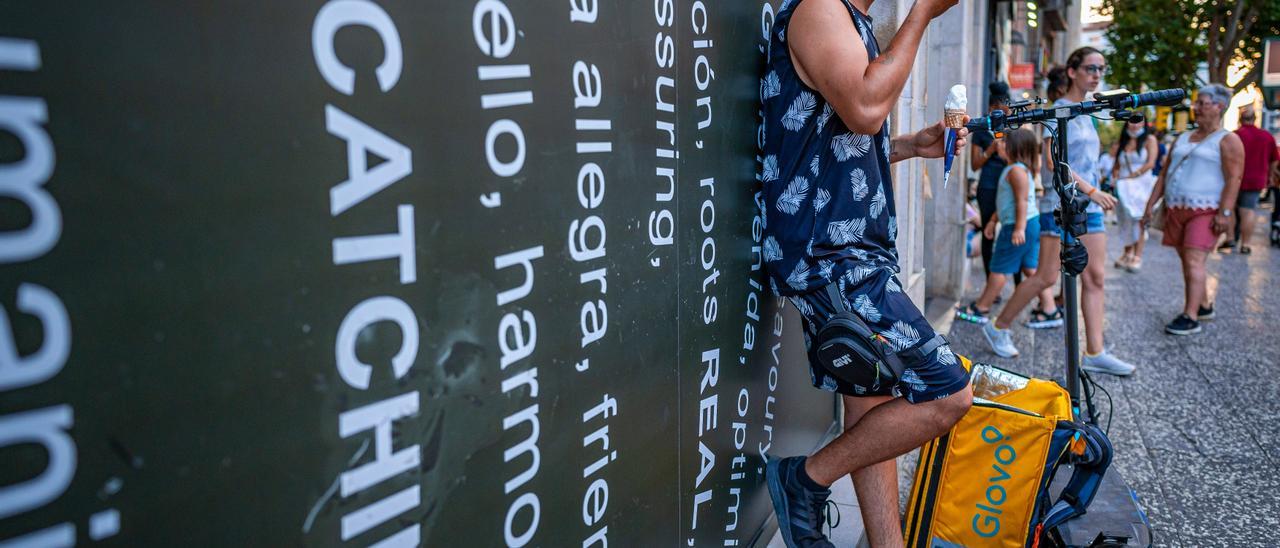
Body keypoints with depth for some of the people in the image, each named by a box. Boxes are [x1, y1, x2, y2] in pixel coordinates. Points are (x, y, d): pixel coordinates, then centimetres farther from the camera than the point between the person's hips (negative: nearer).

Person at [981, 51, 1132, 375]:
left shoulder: (1085, 113, 17)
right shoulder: (1059, 110, -7)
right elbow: (1053, 159, -18)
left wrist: (1095, 195, 16)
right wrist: (1091, 190, -20)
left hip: (1088, 207, 8)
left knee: (1095, 277, 3)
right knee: (1047, 277, -5)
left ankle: (1094, 354, 5)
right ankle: (998, 328, 12)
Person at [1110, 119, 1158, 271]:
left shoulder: (1149, 139, 4)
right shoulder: (1122, 142, 15)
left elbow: (1150, 163, -7)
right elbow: (1116, 166, 17)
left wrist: (1132, 176, -13)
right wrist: (1116, 178, -3)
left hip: (1142, 184, -4)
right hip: (1124, 188, 4)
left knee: (1139, 219, -10)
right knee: (1126, 220, 2)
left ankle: (1137, 257, -10)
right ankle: (1127, 254, 9)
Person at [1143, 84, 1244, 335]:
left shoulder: (1227, 140, -3)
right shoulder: (1183, 139, 18)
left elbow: (1233, 179, -12)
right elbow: (1165, 174, 19)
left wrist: (1224, 213, -21)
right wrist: (1151, 204, 12)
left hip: (1205, 211, -7)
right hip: (1176, 210, 7)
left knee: (1194, 261, -16)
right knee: (1187, 262, 10)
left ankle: (1190, 318, -18)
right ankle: (1204, 306, 24)